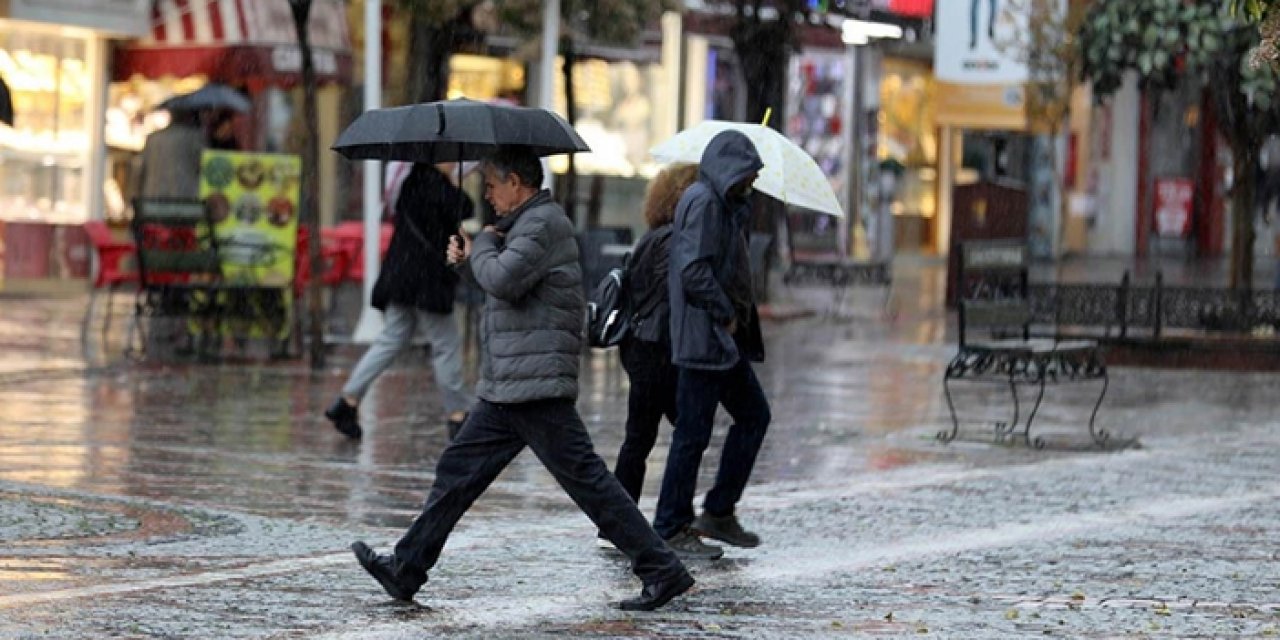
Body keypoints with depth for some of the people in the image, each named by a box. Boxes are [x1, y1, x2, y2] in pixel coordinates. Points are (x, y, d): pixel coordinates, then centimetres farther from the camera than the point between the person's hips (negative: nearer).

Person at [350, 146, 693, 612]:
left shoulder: (543, 223, -12)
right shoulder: (527, 224, 21)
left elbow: (504, 280, -25)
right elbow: (502, 288, 28)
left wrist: (482, 245, -5)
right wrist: (468, 260, 11)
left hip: (537, 389, -11)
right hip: (505, 391, 11)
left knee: (586, 479, -9)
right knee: (456, 471, 12)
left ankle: (662, 572, -5)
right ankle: (406, 569, 17)